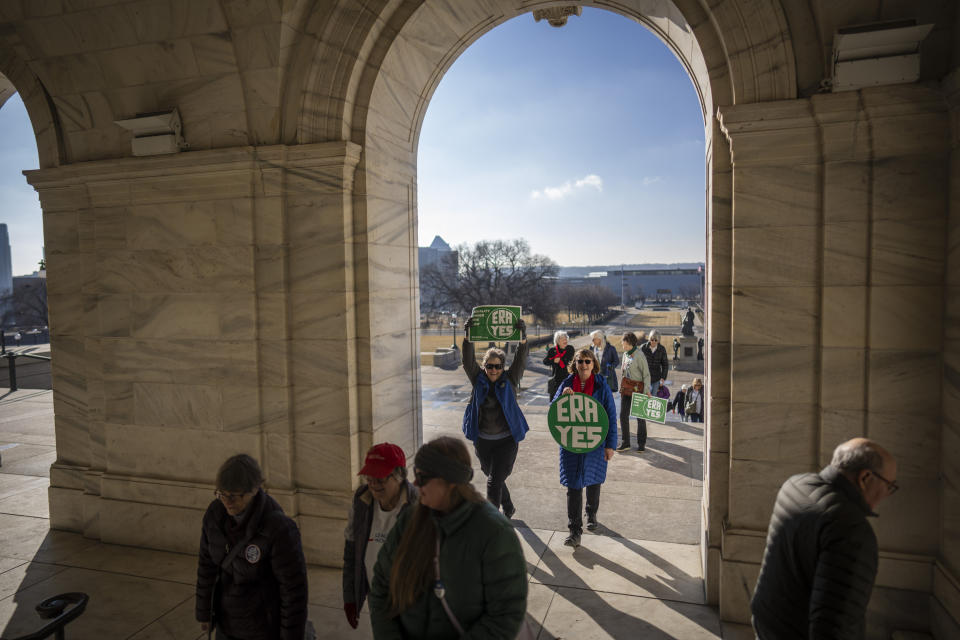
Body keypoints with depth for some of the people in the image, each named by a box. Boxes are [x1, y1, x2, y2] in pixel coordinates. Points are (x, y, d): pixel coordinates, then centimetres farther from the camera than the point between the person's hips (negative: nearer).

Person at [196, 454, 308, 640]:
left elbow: (294, 588, -25)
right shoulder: (216, 512, -16)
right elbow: (208, 562, 0)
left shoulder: (279, 528, -35)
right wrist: (203, 611, 11)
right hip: (231, 616, 6)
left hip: (267, 621, -6)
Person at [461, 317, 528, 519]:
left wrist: (523, 336, -26)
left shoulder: (509, 380, -3)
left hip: (506, 440, -3)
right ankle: (508, 508, 42)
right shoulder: (479, 380, 0)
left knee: (495, 481, -8)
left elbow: (520, 360, -13)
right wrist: (467, 336, -24)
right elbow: (468, 361, -12)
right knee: (493, 478, 18)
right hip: (482, 440, 3)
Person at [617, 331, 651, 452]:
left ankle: (641, 443, 16)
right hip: (625, 388, 7)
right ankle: (625, 442, 11)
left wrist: (646, 389, -18)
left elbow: (646, 374, -10)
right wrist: (622, 386, 13)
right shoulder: (625, 354, 11)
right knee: (623, 415, 3)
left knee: (640, 416, 4)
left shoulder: (639, 355, -11)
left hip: (637, 388, -7)